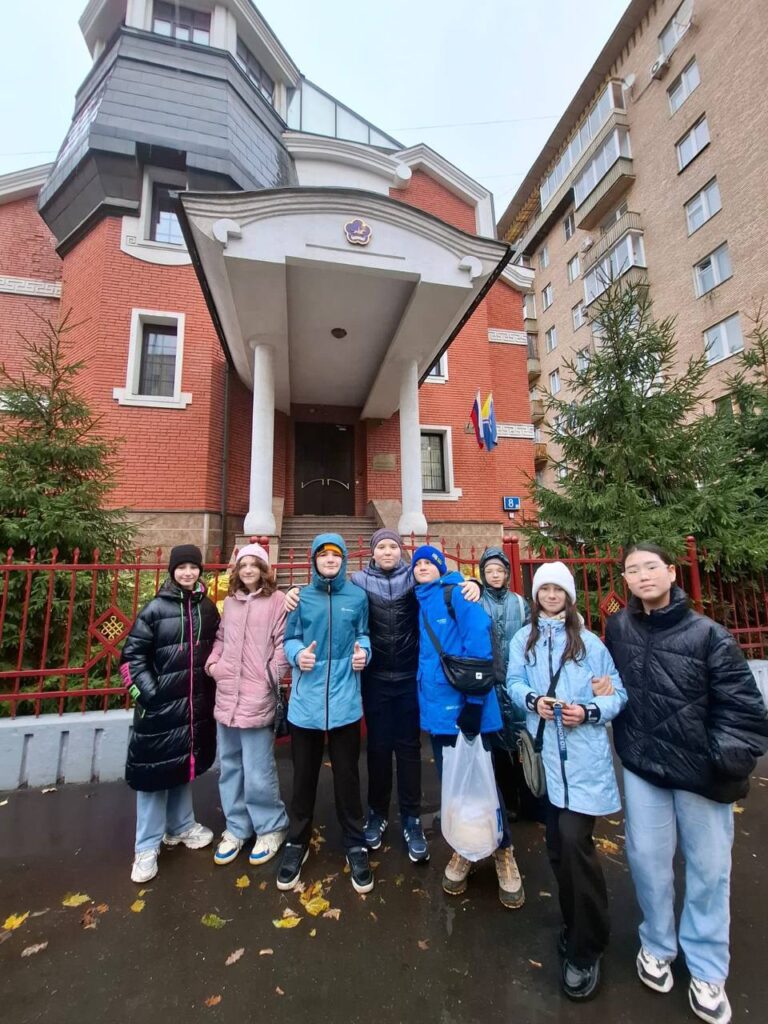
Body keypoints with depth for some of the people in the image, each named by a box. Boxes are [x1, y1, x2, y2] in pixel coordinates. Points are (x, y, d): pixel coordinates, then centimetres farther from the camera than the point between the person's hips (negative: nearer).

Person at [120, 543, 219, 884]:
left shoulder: (208, 608, 1)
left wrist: (212, 681, 6)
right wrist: (145, 691, -12)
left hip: (196, 703, 4)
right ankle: (147, 847, 24)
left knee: (184, 764, 19)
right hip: (160, 704, -4)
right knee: (155, 770, 5)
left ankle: (181, 826, 38)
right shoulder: (156, 608, -9)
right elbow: (132, 654, -7)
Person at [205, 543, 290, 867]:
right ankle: (236, 828, 39)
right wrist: (212, 664, 1)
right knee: (230, 766, 19)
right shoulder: (229, 602, 10)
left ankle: (271, 828, 28)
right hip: (226, 695, 6)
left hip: (257, 697, -6)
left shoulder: (277, 600, -9)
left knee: (257, 772, 4)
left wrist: (270, 676, -13)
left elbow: (283, 643, -10)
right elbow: (220, 638, 16)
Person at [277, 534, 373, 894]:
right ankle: (297, 842, 39)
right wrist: (297, 654, -15)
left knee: (347, 776, 13)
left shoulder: (357, 597, 0)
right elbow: (289, 638, 5)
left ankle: (355, 845, 35)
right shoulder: (301, 598, 1)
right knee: (304, 776, 17)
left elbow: (363, 634, 10)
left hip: (344, 699, 0)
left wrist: (363, 651, -11)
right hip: (306, 700, 1)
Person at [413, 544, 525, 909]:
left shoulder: (455, 592, -9)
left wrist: (475, 699, -21)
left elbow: (478, 638, -19)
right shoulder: (420, 602, 11)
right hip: (436, 705, 6)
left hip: (464, 703, -6)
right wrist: (424, 694, 14)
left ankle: (503, 852, 31)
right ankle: (464, 848, 38)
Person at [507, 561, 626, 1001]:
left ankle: (585, 950, 15)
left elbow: (618, 693, 1)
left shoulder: (589, 642, -1)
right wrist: (532, 700, -16)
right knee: (558, 844, 14)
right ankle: (577, 926, 39)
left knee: (575, 841, -8)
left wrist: (590, 712, -16)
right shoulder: (524, 639, 5)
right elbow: (514, 682, 3)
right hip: (546, 753, 3)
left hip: (584, 754, -3)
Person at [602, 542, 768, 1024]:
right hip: (643, 768, 2)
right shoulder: (618, 627, -5)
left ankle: (707, 971, 37)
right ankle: (657, 945, 39)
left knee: (709, 870, 13)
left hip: (701, 771, -1)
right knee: (648, 861, 13)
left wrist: (728, 762, -13)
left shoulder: (708, 634, -13)